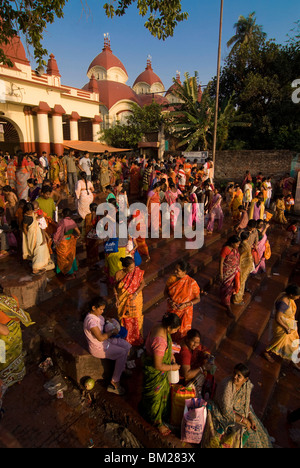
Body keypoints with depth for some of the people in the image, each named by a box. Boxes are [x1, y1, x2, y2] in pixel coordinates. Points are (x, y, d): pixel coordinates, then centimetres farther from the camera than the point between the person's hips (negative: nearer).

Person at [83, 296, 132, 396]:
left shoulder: (97, 314, -1)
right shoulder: (91, 320, -30)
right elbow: (100, 337, -32)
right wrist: (112, 331, -19)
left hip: (106, 340, 9)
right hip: (98, 347, -9)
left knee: (127, 346, 4)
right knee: (122, 353, -16)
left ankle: (122, 369, 24)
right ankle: (115, 382, -3)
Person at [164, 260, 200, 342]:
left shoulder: (192, 283, -22)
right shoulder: (172, 278, -13)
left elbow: (197, 299, -11)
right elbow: (166, 291, 2)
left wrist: (185, 305, -23)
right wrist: (170, 301, -16)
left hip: (184, 312, -3)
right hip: (172, 310, 3)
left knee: (182, 332, 14)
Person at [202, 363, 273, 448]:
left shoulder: (247, 385, -10)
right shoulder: (227, 386, -30)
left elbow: (246, 404, 5)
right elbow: (226, 411, -27)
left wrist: (250, 419, -8)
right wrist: (244, 420, -21)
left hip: (240, 411, 6)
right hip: (223, 414, -6)